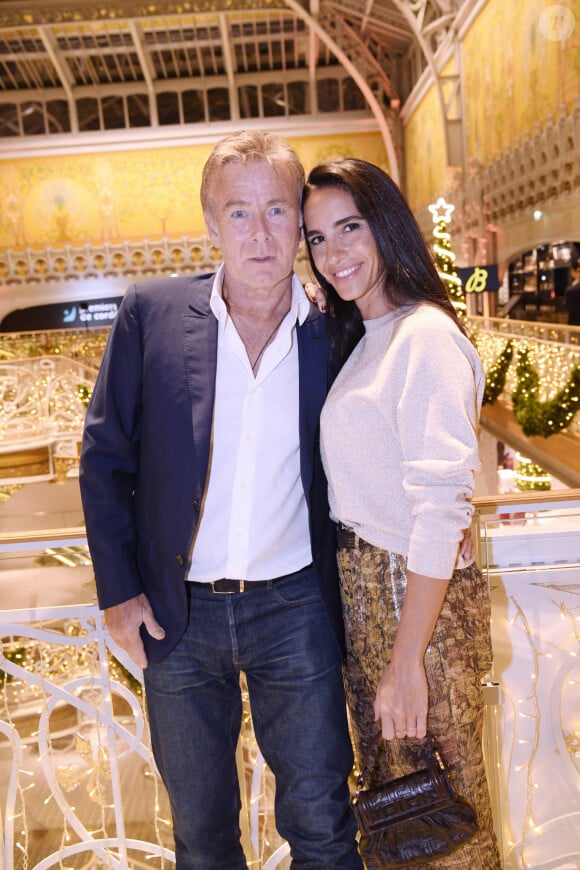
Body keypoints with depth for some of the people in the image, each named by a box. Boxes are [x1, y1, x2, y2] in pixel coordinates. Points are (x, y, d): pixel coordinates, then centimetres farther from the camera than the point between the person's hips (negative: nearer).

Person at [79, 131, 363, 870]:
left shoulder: (333, 334, -3)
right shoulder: (151, 313, -6)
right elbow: (104, 455, -1)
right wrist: (118, 589, -3)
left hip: (294, 610, 0)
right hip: (177, 614, 1)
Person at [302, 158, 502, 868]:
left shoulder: (425, 337, -18)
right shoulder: (357, 338, 11)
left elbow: (441, 510, -22)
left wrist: (408, 663, -22)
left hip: (419, 595, -8)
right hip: (360, 589, 8)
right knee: (386, 783, 23)